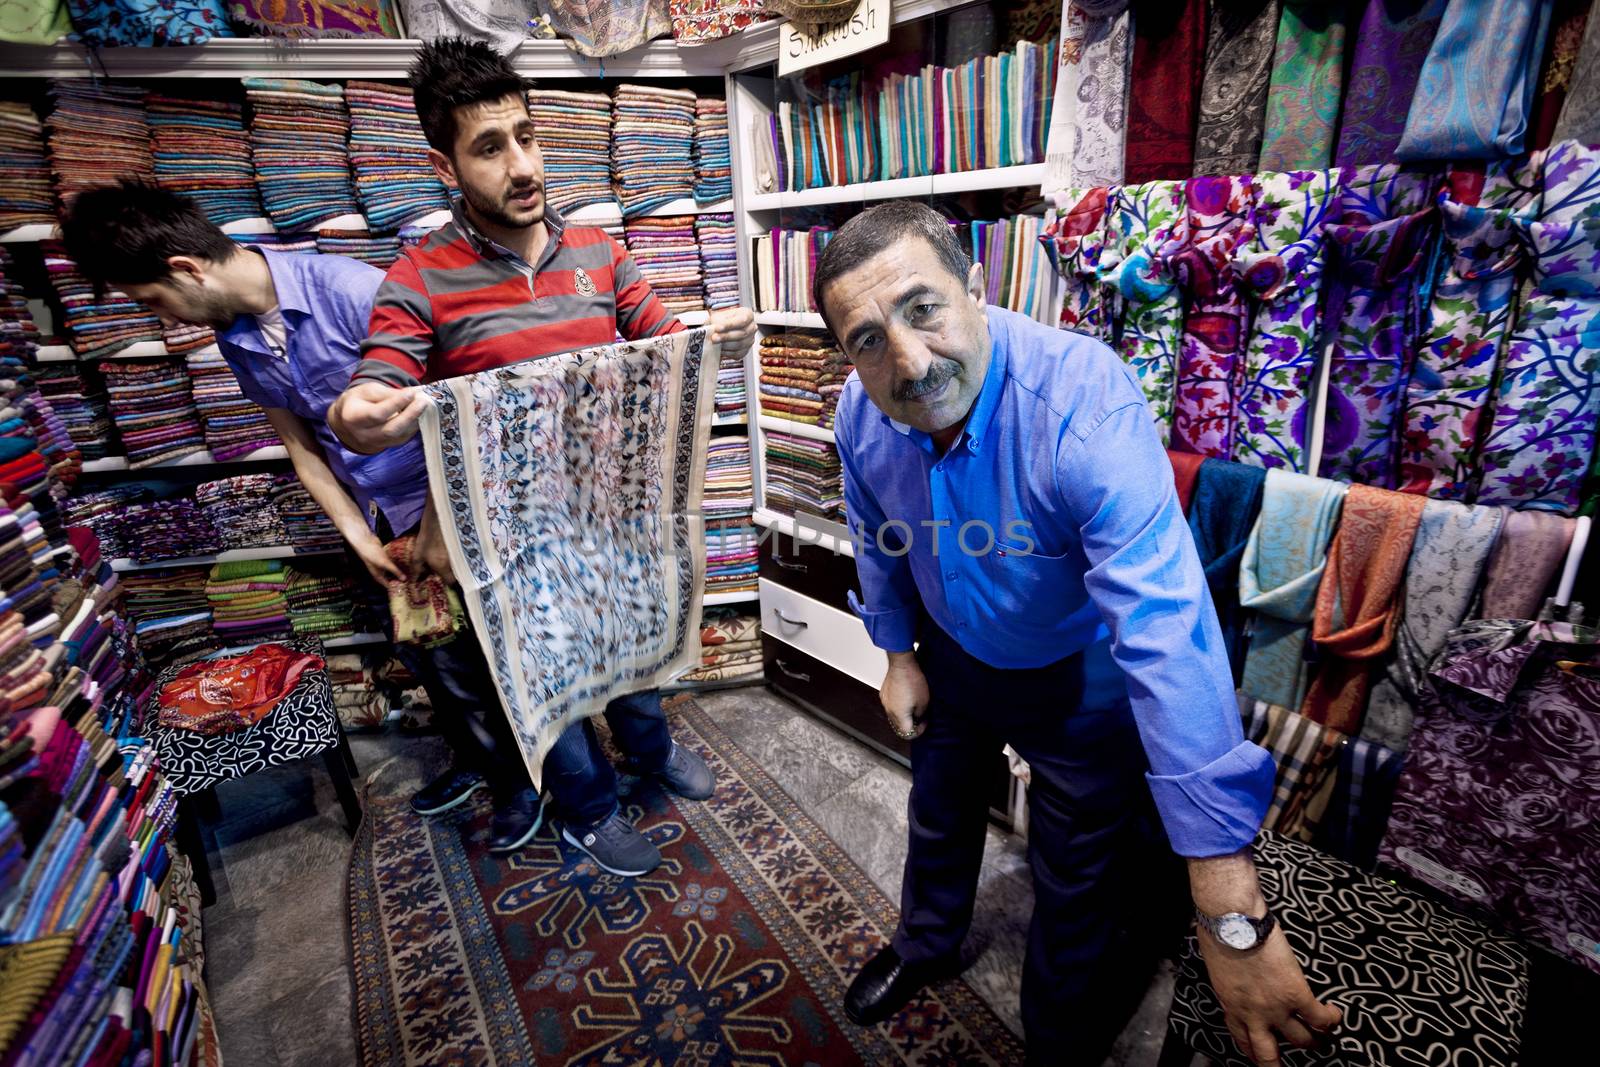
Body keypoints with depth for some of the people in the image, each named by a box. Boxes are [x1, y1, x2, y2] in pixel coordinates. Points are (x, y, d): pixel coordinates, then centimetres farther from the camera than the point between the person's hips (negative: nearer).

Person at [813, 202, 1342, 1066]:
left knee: (1074, 888, 14)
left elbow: (1169, 639, -45)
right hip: (953, 655, 5)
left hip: (1080, 676, -4)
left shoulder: (1086, 407, -39)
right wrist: (898, 654, 7)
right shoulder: (860, 413, -20)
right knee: (938, 814, 28)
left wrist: (1232, 917, -46)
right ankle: (926, 946, 61)